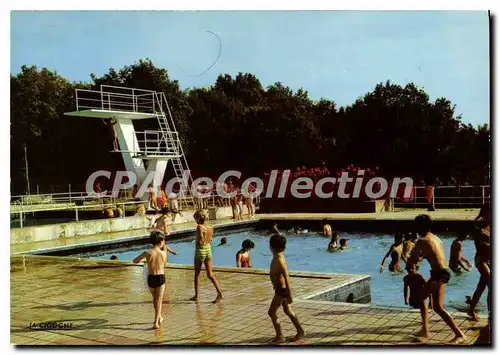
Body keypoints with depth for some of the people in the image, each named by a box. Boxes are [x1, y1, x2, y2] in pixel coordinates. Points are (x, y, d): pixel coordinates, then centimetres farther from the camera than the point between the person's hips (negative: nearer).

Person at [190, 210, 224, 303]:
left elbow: (200, 242, -22)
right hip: (208, 250, 6)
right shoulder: (210, 228, 3)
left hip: (200, 251, -6)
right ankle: (219, 293, -6)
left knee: (197, 274, 11)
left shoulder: (199, 227, -17)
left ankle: (196, 296, 18)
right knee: (210, 275, 7)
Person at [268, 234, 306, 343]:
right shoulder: (277, 256, 2)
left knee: (272, 312, -1)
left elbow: (287, 278, -27)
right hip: (281, 288, 10)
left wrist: (289, 296, -24)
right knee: (287, 311, 20)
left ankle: (279, 337, 8)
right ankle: (300, 331, 30)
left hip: (282, 289, -10)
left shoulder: (279, 261, -27)